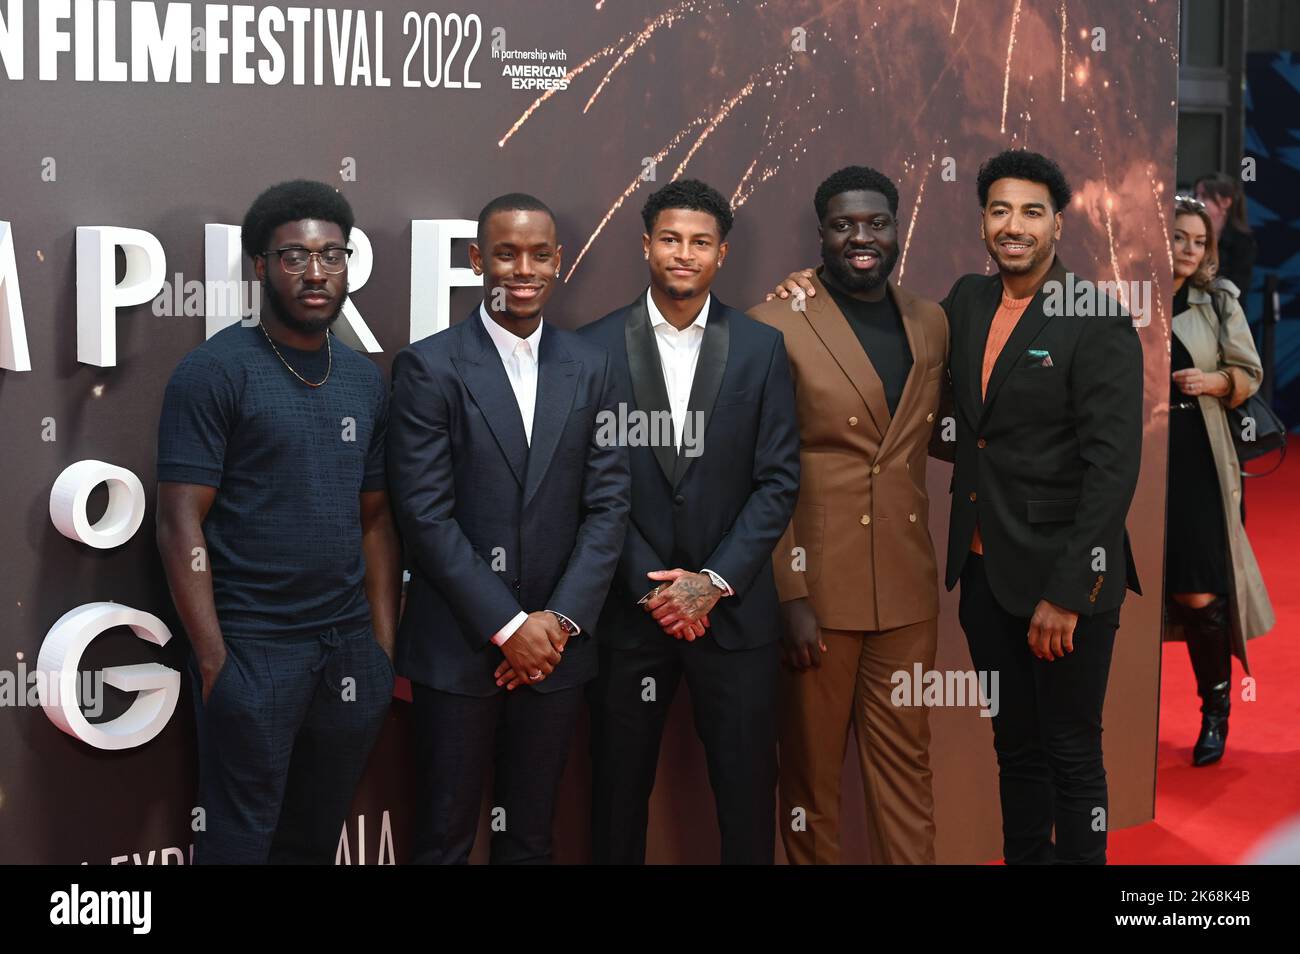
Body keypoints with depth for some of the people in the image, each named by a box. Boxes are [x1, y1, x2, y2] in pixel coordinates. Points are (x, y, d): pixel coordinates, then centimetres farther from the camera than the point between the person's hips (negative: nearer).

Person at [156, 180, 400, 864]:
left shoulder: (364, 379, 10)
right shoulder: (213, 371, -7)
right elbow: (181, 525, -10)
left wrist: (385, 644, 7)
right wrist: (212, 659, -15)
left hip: (350, 648, 5)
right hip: (251, 648, -5)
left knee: (315, 838, 15)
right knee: (242, 840, 5)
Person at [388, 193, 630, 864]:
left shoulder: (589, 367, 7)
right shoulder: (429, 367, -6)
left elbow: (608, 506, 3)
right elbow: (425, 515, -11)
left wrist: (559, 620, -8)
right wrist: (508, 626, -13)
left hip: (555, 642, 3)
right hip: (458, 647, -3)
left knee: (530, 836, 14)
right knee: (444, 839, 8)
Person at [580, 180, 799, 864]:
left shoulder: (761, 348, 3)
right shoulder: (596, 346, 0)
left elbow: (778, 479, 1)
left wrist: (715, 580, -8)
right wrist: (650, 586, -8)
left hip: (733, 606, 1)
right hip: (628, 606, -1)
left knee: (747, 793, 7)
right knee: (619, 789, 10)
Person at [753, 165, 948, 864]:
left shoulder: (931, 322, 10)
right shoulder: (776, 324, -7)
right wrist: (790, 593, -13)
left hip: (907, 584, 4)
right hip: (818, 586, -4)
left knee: (906, 761, 12)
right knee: (811, 764, 9)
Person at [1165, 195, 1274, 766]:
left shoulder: (1218, 303, 5)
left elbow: (1250, 374, 10)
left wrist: (1214, 382, -9)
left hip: (1196, 458, 0)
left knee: (1199, 594, -4)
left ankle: (1216, 713, 14)